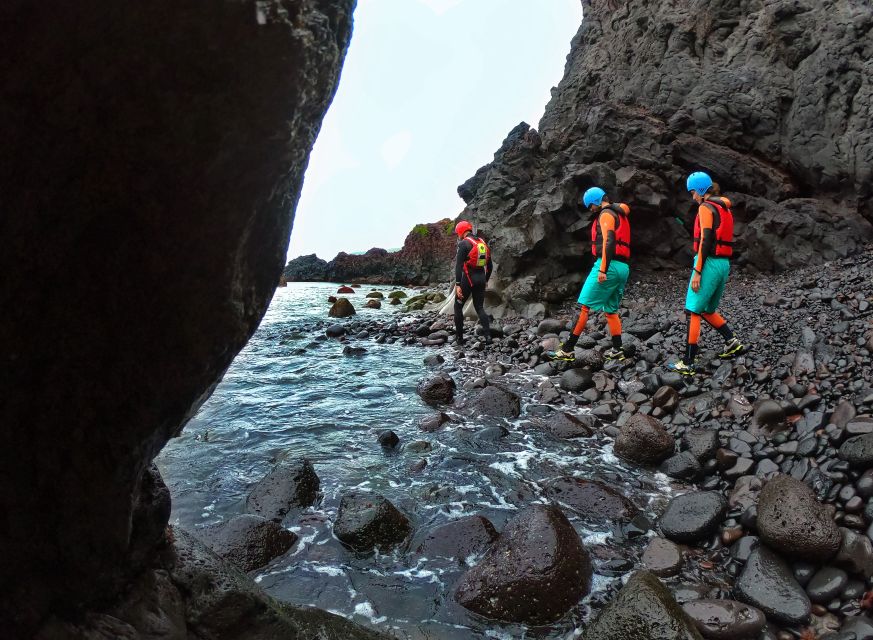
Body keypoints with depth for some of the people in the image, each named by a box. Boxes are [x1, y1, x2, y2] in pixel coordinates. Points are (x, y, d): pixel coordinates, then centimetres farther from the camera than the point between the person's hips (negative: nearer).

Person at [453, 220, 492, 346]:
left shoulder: (464, 243, -9)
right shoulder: (483, 243, 13)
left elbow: (459, 265, -17)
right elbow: (489, 265, 17)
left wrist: (457, 284, -20)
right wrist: (486, 280, 26)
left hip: (468, 278, -6)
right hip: (481, 278, 6)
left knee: (458, 306, 9)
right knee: (480, 308, 11)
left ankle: (459, 338, 10)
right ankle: (488, 335, -5)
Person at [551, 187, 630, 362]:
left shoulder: (606, 214, -6)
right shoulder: (620, 214, 24)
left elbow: (608, 242, -20)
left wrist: (602, 269, -26)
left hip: (609, 266, -9)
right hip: (623, 268, 10)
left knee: (585, 306, -8)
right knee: (611, 311, 13)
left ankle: (567, 350, -8)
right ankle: (617, 350, 9)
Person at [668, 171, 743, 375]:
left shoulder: (706, 207, -9)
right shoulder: (725, 208, 17)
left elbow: (705, 240, -17)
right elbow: (724, 240, 18)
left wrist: (697, 271, -18)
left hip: (709, 263, -9)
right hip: (724, 264, 9)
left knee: (692, 312, -7)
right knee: (707, 311, 21)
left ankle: (687, 363, -8)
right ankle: (732, 342, 15)